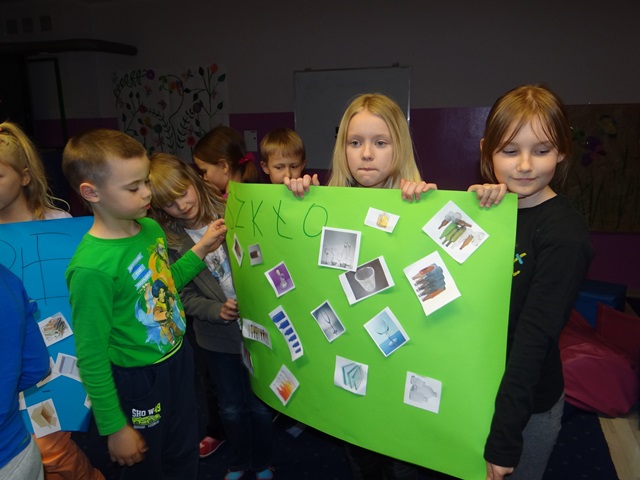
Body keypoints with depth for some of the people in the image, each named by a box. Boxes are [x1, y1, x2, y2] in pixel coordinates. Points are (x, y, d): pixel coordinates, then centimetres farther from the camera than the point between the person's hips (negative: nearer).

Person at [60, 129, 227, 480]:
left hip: (179, 359, 7)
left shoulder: (151, 228, -5)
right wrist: (115, 428, -13)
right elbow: (91, 357, -21)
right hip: (138, 381, -6)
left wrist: (201, 250, 1)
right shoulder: (91, 266, -28)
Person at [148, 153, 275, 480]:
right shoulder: (169, 243, -7)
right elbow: (184, 296, -4)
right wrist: (217, 311, -19)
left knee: (260, 405, 13)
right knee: (231, 408, 19)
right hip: (218, 337, 1)